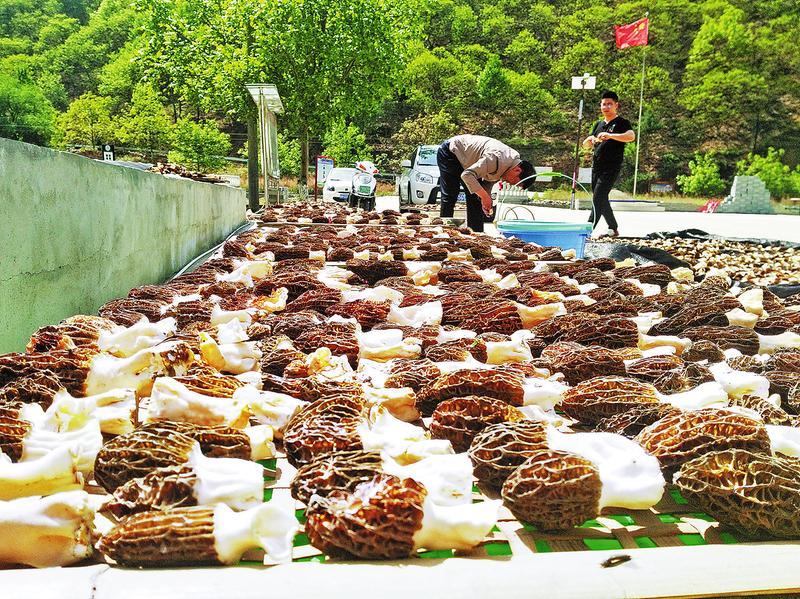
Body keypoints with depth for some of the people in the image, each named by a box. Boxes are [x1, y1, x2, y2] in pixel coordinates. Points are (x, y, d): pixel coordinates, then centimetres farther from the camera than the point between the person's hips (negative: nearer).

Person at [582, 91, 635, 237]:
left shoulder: (622, 123, -3)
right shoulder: (598, 124, 18)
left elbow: (631, 136, -24)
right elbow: (585, 145, 19)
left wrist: (610, 135, -36)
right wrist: (590, 139, -6)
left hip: (611, 168, -7)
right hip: (596, 168, 7)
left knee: (598, 197, -17)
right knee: (602, 199, 11)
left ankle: (589, 229, -21)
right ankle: (613, 229, 23)